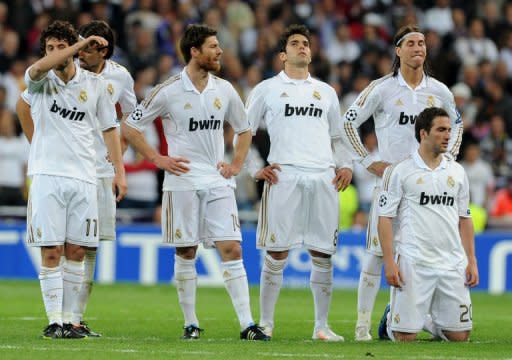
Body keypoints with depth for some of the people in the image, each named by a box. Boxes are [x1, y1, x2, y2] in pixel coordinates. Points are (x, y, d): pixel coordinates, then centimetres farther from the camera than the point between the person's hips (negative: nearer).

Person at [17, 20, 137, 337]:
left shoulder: (119, 76, 3)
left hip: (100, 171, 4)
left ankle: (77, 317, 14)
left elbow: (129, 114, 21)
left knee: (90, 245, 6)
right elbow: (24, 104, 5)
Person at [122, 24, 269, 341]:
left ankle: (247, 324, -9)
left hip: (218, 183, 3)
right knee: (186, 253, 3)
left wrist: (236, 165, 10)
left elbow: (244, 129, 22)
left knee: (232, 249, -6)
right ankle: (191, 324, 12)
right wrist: (158, 159, -4)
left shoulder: (224, 90, 7)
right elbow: (130, 127, 1)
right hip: (182, 182, -3)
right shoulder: (168, 91, -5)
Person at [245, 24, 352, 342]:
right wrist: (254, 169, 1)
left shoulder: (326, 92, 21)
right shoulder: (267, 89, 10)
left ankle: (322, 326, 8)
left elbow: (337, 137, 25)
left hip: (323, 179, 3)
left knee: (323, 255, 2)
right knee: (276, 254, -4)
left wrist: (346, 165, 9)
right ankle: (266, 324, 3)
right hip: (284, 177, -3)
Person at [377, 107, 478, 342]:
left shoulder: (457, 171, 13)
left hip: (452, 264, 4)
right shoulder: (400, 171, -1)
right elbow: (385, 217, -2)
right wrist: (389, 263, -10)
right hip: (413, 264, -4)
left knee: (460, 335, 0)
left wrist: (471, 261, 9)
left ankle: (437, 323, 31)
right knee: (405, 336, -7)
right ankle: (391, 317, 26)